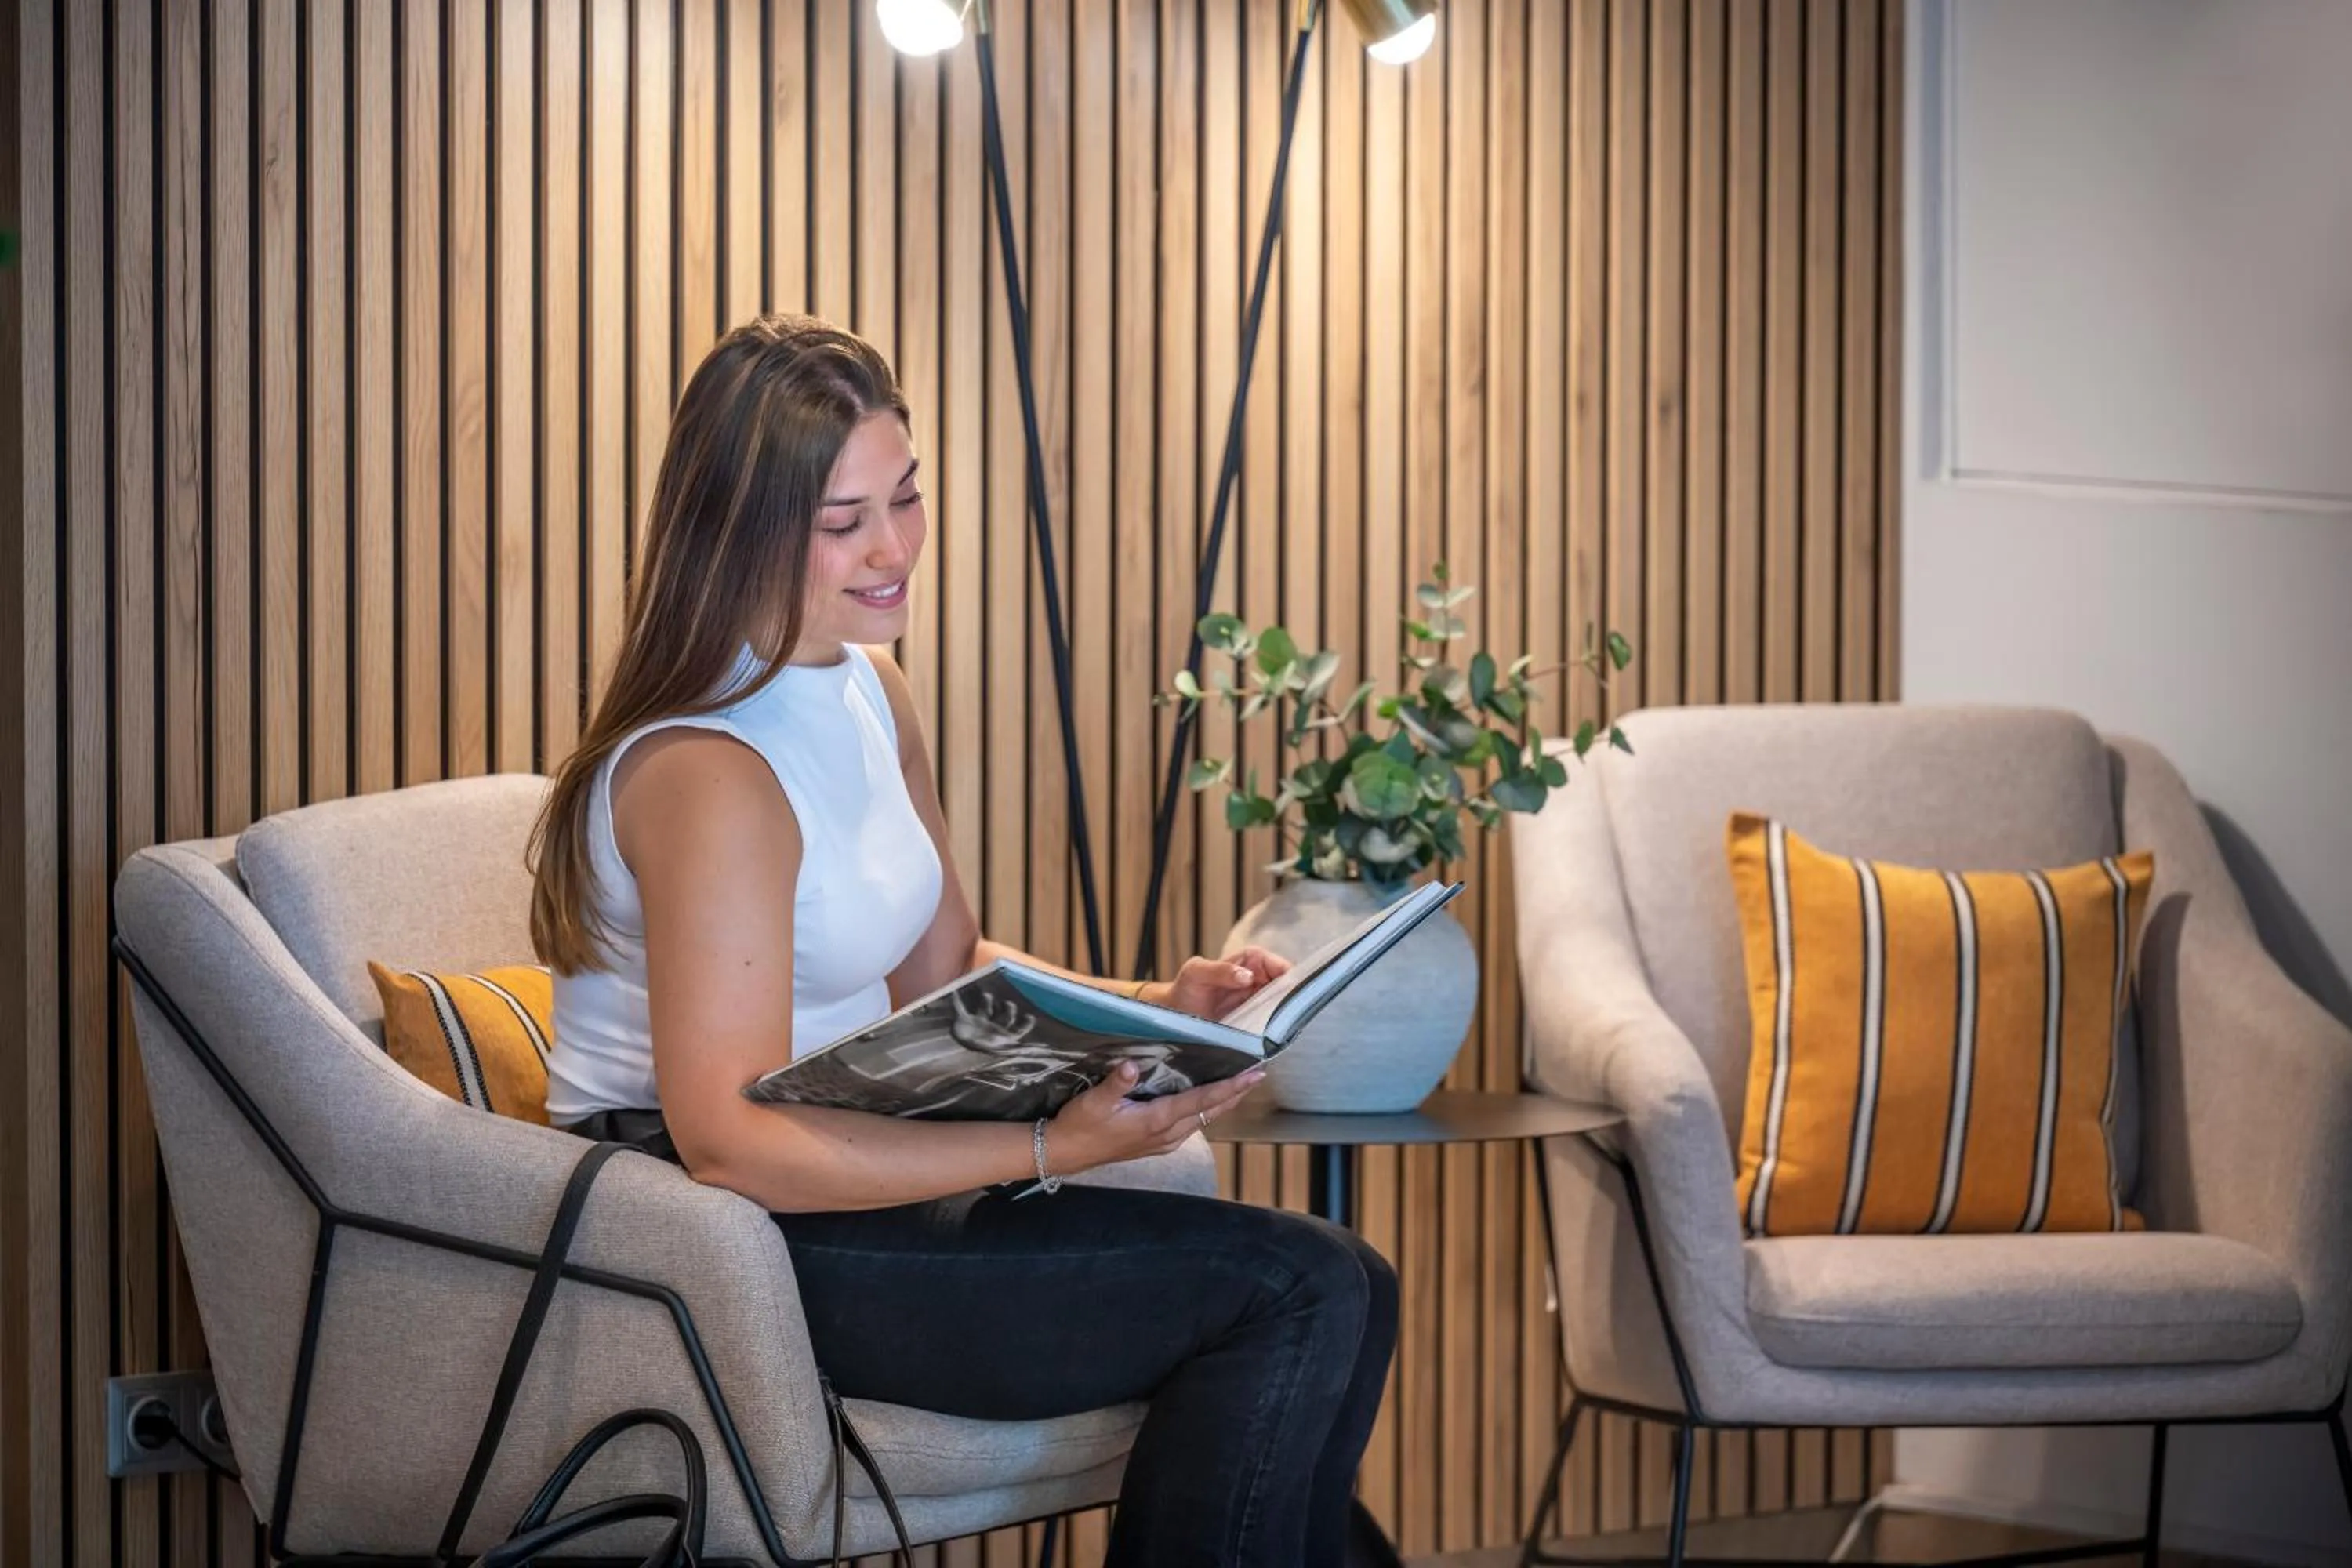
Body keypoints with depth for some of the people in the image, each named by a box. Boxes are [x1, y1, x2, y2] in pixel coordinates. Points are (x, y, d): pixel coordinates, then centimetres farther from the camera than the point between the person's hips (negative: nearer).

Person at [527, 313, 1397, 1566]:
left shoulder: (868, 691, 10)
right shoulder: (709, 771, -21)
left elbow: (948, 970, 18)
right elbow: (730, 1141, -25)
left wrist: (1156, 1008, 0)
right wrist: (1056, 1147, -29)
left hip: (830, 1173, 9)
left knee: (1339, 1290, -3)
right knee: (1289, 1295, -17)